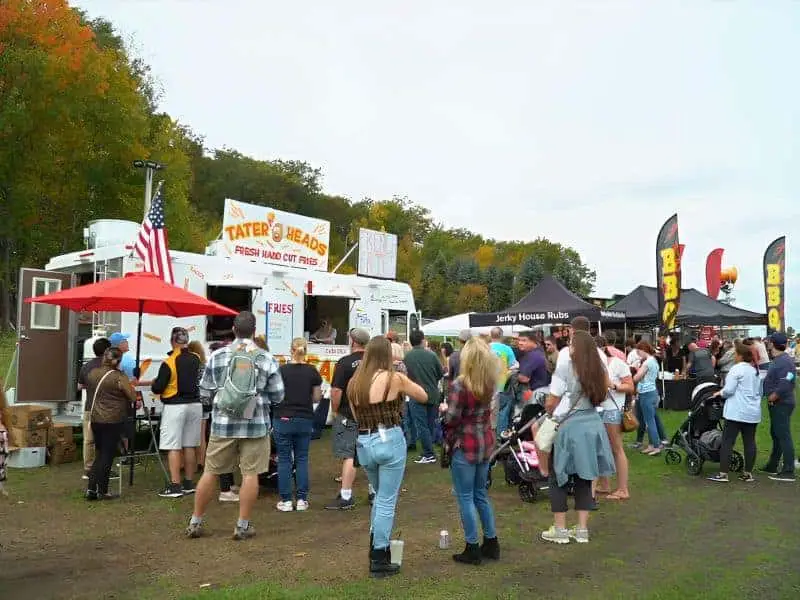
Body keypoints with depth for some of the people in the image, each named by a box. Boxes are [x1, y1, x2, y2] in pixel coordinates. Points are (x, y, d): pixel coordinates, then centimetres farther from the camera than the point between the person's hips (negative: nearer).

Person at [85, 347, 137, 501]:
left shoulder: (92, 373, 3)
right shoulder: (119, 377, -16)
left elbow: (88, 391, 17)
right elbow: (133, 398, -14)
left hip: (95, 419, 6)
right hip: (113, 421, -6)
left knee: (99, 454, 17)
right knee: (108, 455, 3)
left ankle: (91, 489, 15)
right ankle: (102, 491, 7)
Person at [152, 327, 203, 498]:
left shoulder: (168, 363, -14)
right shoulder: (196, 359, 1)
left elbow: (157, 388, -11)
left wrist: (154, 383, 10)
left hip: (175, 407, -5)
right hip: (194, 405, 5)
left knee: (173, 447, 0)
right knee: (190, 446, 12)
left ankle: (175, 485, -1)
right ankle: (189, 484, 21)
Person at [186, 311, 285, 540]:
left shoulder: (217, 356, -1)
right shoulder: (267, 359, -4)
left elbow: (205, 391, 4)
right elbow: (277, 396, 0)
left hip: (223, 423, 2)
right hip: (256, 424, -1)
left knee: (210, 472, 12)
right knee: (250, 474, 7)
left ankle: (195, 522, 23)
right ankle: (243, 525, 13)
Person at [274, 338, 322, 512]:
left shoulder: (281, 370, -8)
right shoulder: (312, 371, -3)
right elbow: (316, 398, 2)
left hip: (283, 419, -2)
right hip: (305, 420, 2)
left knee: (284, 459, 7)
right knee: (302, 459, 11)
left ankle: (286, 500, 8)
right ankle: (302, 499, 11)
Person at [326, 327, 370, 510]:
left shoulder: (345, 362, -13)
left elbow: (336, 390, -17)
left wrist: (335, 411, -3)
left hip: (348, 416, -5)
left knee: (349, 455, -4)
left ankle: (346, 497, -5)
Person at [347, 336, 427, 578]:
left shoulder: (354, 383, 5)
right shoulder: (394, 378, -9)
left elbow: (356, 416, 12)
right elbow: (423, 396, 5)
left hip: (363, 443, 5)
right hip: (389, 440, -5)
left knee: (380, 496, 24)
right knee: (387, 500, 4)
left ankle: (375, 547, 28)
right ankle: (379, 559, 10)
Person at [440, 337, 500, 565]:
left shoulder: (460, 385, -20)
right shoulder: (490, 382, 1)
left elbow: (452, 419, -17)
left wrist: (444, 409, 3)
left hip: (465, 446, -7)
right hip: (485, 442, 7)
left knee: (465, 497, 5)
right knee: (481, 494, 19)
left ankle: (472, 550, 11)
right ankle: (491, 544, 26)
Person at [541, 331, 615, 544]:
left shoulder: (565, 368, -15)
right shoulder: (598, 368, 3)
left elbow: (551, 403, -12)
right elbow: (603, 394, 11)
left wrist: (549, 411, 7)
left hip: (569, 428, -5)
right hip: (592, 425, 6)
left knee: (559, 478, 8)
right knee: (584, 478, 14)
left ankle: (560, 530, 13)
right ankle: (582, 529, 20)